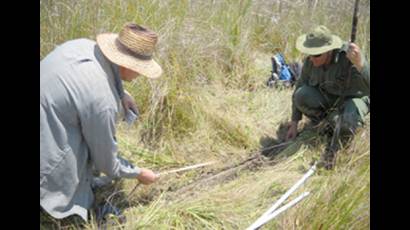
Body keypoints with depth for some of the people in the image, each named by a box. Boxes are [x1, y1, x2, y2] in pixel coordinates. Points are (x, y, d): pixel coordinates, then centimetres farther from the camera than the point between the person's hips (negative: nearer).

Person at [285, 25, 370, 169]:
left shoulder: (348, 57, -32)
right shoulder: (310, 62, -16)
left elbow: (368, 87, -41)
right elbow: (300, 86, -3)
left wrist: (360, 64, -61)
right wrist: (294, 124, -3)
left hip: (354, 98, -4)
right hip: (327, 97, 5)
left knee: (347, 124, -36)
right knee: (302, 95, -24)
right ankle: (328, 122, 0)